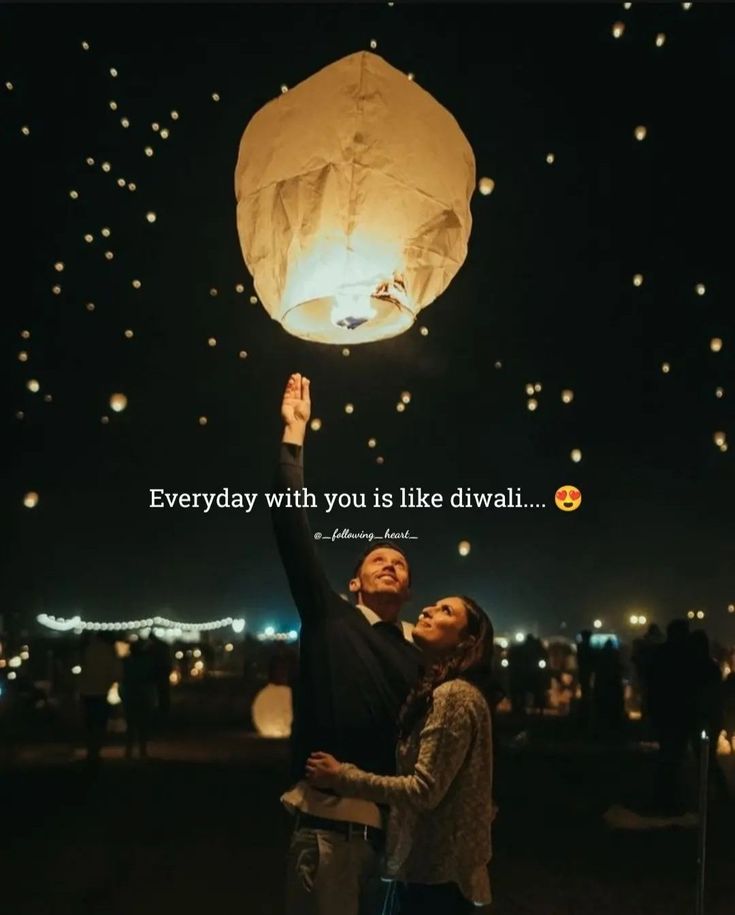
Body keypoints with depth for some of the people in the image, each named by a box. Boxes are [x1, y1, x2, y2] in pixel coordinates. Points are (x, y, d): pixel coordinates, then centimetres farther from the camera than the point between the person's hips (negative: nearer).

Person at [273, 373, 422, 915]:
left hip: (398, 824, 4)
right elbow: (292, 525, -3)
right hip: (328, 821, -3)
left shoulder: (418, 656, 12)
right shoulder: (330, 619, 4)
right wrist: (295, 432, -4)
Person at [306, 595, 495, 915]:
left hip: (437, 870, -9)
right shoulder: (438, 692, 12)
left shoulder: (453, 696, -20)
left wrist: (342, 776, -19)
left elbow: (425, 790, -23)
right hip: (431, 865, 9)